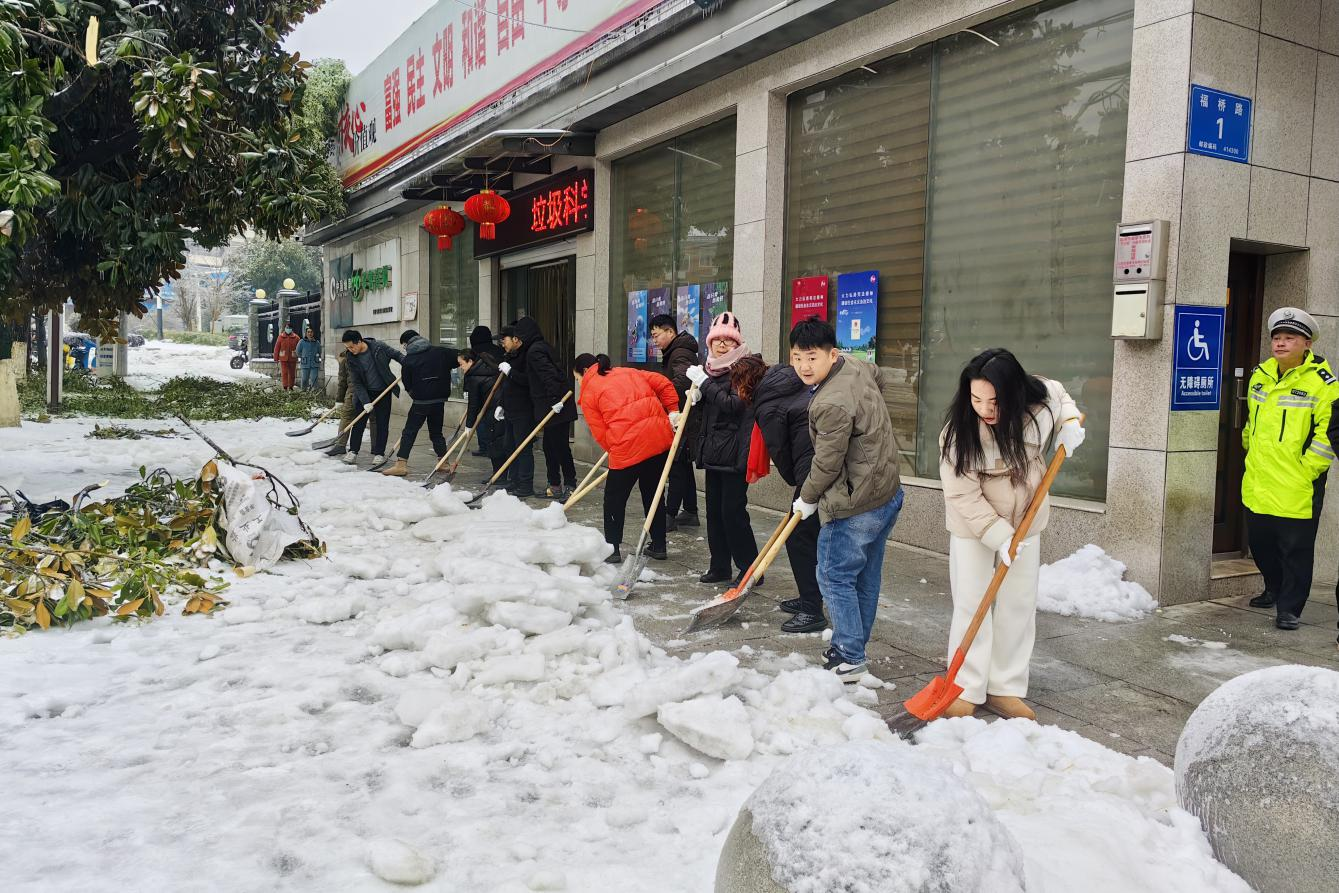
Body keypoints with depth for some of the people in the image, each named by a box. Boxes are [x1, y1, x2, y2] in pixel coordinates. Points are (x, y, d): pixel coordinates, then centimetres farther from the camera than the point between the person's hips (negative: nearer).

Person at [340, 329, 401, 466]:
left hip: (383, 392, -1)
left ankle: (379, 453, 9)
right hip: (365, 393, 1)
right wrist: (365, 402, -19)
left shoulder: (379, 347, -16)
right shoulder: (351, 359, -11)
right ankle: (353, 452, 7)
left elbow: (397, 356, -1)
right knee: (359, 422, -1)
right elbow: (356, 383, -10)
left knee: (382, 423, 1)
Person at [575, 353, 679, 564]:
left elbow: (600, 434, 0)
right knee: (653, 492, 19)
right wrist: (673, 411, 11)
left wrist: (615, 449, 11)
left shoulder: (588, 393, 7)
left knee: (614, 498, 10)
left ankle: (612, 549, 11)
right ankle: (658, 546, 25)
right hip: (660, 437, 6)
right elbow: (664, 384, 13)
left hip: (628, 445, -6)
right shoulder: (629, 372, 22)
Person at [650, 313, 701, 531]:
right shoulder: (674, 353, 18)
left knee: (676, 465, -7)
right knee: (683, 465, 14)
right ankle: (690, 513, 21)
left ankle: (670, 515, -4)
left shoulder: (680, 354, -16)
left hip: (685, 419, -11)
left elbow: (684, 378, -36)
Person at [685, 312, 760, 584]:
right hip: (713, 452, 8)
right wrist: (696, 396, 4)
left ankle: (750, 569, 6)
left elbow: (734, 405, -22)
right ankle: (720, 566, 22)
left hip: (735, 454, -8)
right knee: (714, 510, 11)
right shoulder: (711, 369, 13)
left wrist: (704, 383, -19)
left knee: (733, 511, -6)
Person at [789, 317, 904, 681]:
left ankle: (848, 659, 8)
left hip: (855, 507, -10)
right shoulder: (855, 365, 3)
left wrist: (807, 499, 0)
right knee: (866, 576, 18)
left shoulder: (831, 405, -27)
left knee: (835, 576, 2)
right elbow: (879, 376, 29)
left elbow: (826, 464, -19)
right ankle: (855, 645, 32)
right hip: (887, 493, 10)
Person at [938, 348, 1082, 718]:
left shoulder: (1040, 399, -18)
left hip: (1025, 521, 4)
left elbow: (1061, 395, 9)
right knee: (971, 604, -2)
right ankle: (966, 690, 7)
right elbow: (962, 494, -24)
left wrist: (1070, 422, -10)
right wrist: (998, 536, -26)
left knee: (1019, 606, 8)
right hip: (974, 525, -4)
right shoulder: (959, 429, -27)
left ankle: (1006, 689, 18)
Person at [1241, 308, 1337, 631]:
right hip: (1257, 484, 7)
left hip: (1296, 489, -7)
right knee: (1260, 544, 19)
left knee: (1295, 550, 1)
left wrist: (1305, 469, -14)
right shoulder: (1260, 376, 9)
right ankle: (1275, 589, 41)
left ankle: (1289, 607, 13)